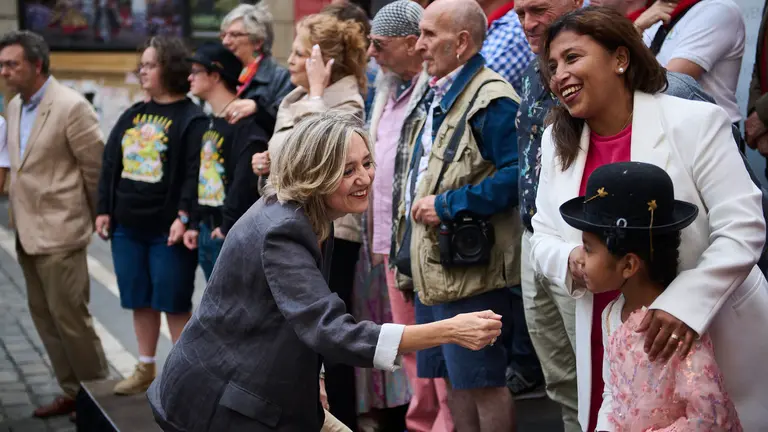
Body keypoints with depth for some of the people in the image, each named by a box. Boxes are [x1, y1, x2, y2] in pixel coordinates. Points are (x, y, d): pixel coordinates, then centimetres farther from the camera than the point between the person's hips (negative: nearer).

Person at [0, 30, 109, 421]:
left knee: (69, 317, -1)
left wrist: (98, 219, -1)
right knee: (45, 317, 13)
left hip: (59, 232, -8)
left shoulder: (71, 107, -15)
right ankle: (72, 392, 25)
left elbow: (98, 168, -10)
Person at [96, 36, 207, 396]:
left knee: (174, 303, 0)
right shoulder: (132, 115, 13)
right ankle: (146, 369, 25)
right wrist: (104, 210, 10)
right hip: (128, 227, 7)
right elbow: (110, 164, 15)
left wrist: (184, 217, -23)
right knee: (139, 301, 14)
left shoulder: (192, 119, -9)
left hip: (168, 230, -7)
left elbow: (195, 173, -16)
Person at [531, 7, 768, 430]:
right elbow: (543, 237, 10)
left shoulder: (695, 122, -10)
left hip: (711, 342, -4)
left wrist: (686, 303, -28)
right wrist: (570, 261, -14)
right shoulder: (556, 141, 7)